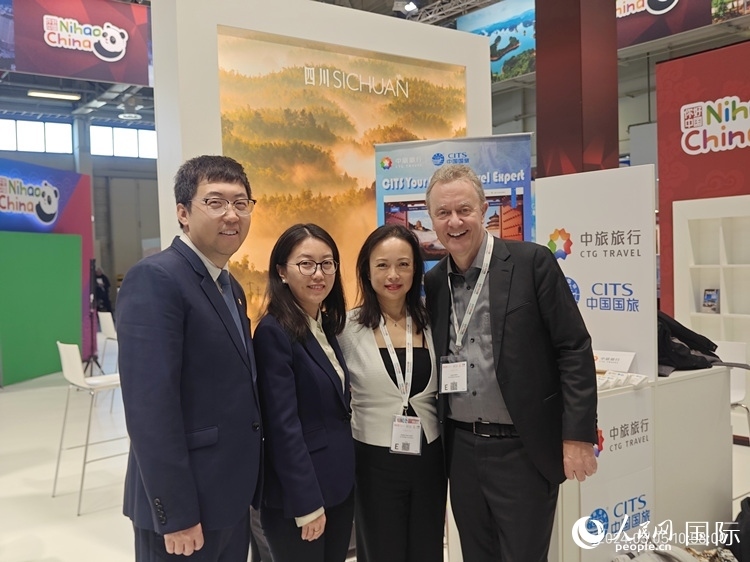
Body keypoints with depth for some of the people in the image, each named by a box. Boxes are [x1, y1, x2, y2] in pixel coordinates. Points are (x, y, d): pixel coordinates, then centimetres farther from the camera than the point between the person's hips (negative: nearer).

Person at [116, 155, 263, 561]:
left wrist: (243, 489, 13)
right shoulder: (155, 279, -17)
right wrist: (175, 513, -21)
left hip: (230, 496, 9)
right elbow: (149, 407, -22)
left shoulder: (231, 287, 11)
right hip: (184, 502, -8)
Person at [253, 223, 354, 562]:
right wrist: (307, 502, -18)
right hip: (296, 496, -7)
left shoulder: (327, 325, 7)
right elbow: (283, 426, -19)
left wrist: (346, 475, 9)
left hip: (339, 484, 8)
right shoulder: (274, 332, -17)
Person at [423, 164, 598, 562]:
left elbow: (574, 349, -10)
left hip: (522, 450, -5)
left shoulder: (531, 262, -10)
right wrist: (440, 442, 10)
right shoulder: (434, 281, 5)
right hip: (461, 450, 5)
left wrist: (578, 436, -14)